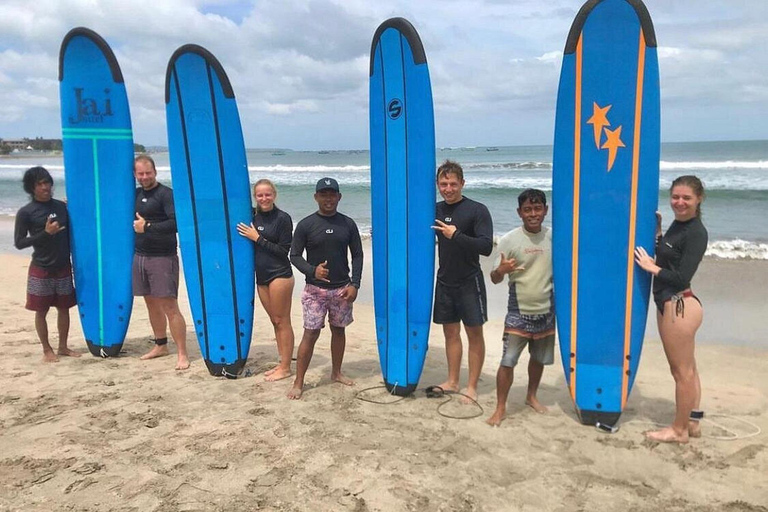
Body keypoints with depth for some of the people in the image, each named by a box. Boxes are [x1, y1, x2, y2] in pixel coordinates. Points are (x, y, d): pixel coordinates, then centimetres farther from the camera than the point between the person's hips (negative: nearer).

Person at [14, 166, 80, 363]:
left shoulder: (61, 206, 3)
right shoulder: (25, 212, -7)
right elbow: (19, 242, -9)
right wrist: (45, 233, -19)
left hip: (63, 268, 3)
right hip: (41, 269, -3)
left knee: (64, 308, 10)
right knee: (41, 311, 5)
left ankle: (63, 347, 23)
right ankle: (47, 350, 18)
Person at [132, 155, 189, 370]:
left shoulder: (165, 194, -9)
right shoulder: (136, 194, 13)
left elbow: (176, 223, -20)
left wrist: (148, 227, -19)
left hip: (163, 257, -7)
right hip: (140, 256, 7)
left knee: (170, 306, -7)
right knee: (151, 303, 15)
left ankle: (182, 354, -2)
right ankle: (160, 345, 29)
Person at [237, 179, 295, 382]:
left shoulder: (282, 218, -9)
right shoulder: (254, 217, 8)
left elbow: (284, 250, -13)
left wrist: (258, 238, -14)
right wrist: (250, 236, -2)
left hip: (280, 275, -7)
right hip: (261, 276, 7)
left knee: (282, 321, -1)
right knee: (275, 322, 13)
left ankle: (285, 368, 7)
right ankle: (282, 363, 23)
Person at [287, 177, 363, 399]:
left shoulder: (348, 224, 2)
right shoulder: (306, 225, -4)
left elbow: (357, 255, 6)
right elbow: (294, 255, -2)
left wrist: (354, 284, -4)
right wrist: (312, 271, -20)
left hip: (342, 289, 3)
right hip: (315, 289, -3)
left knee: (338, 330, 13)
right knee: (311, 333, -4)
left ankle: (336, 372, 32)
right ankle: (298, 382, 4)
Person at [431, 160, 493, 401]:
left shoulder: (477, 210, -11)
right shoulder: (436, 210, 5)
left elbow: (486, 247, -19)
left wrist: (456, 235, -25)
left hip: (469, 282, -5)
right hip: (445, 281, 5)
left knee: (474, 334, 2)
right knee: (451, 332, 13)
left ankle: (472, 387, 11)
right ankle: (452, 382, 24)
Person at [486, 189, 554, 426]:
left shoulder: (554, 237, -1)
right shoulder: (509, 240, -10)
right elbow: (495, 279, -10)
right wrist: (501, 270, -31)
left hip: (546, 311, 3)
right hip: (518, 312, -3)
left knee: (539, 358, 19)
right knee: (508, 361, -4)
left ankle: (531, 396, 41)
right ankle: (501, 407, 11)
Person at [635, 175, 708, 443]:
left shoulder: (696, 232, -16)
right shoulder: (678, 224, 11)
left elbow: (682, 278, -21)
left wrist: (651, 267, -10)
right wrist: (657, 233, 7)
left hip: (680, 306, -10)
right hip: (667, 304, 10)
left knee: (682, 371, 2)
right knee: (686, 368, 19)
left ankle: (679, 429, 15)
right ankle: (692, 422, 32)